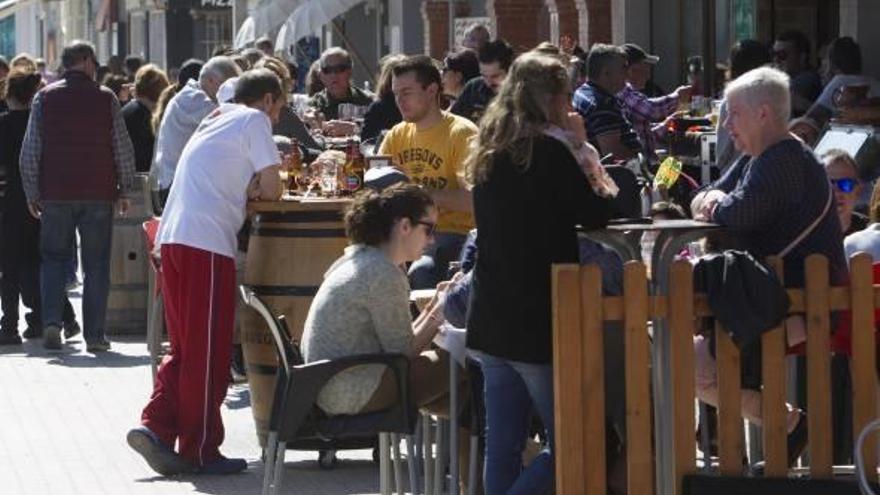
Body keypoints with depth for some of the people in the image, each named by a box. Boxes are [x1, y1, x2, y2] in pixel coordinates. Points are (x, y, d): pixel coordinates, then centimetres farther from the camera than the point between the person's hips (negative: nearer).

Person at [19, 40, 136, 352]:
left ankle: (51, 321, -6)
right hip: (98, 195, -1)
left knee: (53, 259, 12)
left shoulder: (44, 98, 1)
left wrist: (32, 194, 7)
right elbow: (123, 148, -1)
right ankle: (94, 335, 2)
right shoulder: (105, 99, -2)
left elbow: (30, 151, 0)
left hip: (55, 196, 1)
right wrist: (123, 190, 10)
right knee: (96, 264, 5)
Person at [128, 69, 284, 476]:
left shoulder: (215, 120, 26)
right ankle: (199, 450, 1)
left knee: (186, 347, 14)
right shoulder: (254, 120, 2)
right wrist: (261, 187, 18)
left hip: (172, 239, 8)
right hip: (207, 243, -8)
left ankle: (156, 428, 2)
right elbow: (270, 191, -1)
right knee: (208, 351, -2)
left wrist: (252, 186, 17)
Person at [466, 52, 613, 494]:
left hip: (491, 319, 8)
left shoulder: (492, 152, 10)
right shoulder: (549, 148, -13)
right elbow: (595, 215, -9)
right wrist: (582, 148, 1)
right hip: (537, 318, -8)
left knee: (501, 449, 9)